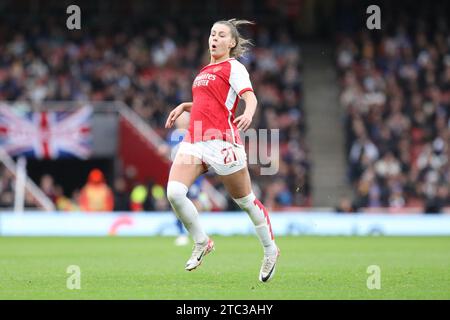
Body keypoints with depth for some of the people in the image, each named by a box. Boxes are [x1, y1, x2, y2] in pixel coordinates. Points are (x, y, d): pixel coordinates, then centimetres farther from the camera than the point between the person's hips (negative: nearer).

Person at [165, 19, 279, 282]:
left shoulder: (233, 67, 0)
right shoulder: (206, 70, 22)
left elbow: (250, 97, -14)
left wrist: (248, 114, -35)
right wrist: (184, 106, 25)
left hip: (222, 140, -6)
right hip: (194, 139, 6)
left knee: (246, 201, 4)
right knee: (174, 192, -15)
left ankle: (271, 251, 22)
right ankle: (201, 242, 3)